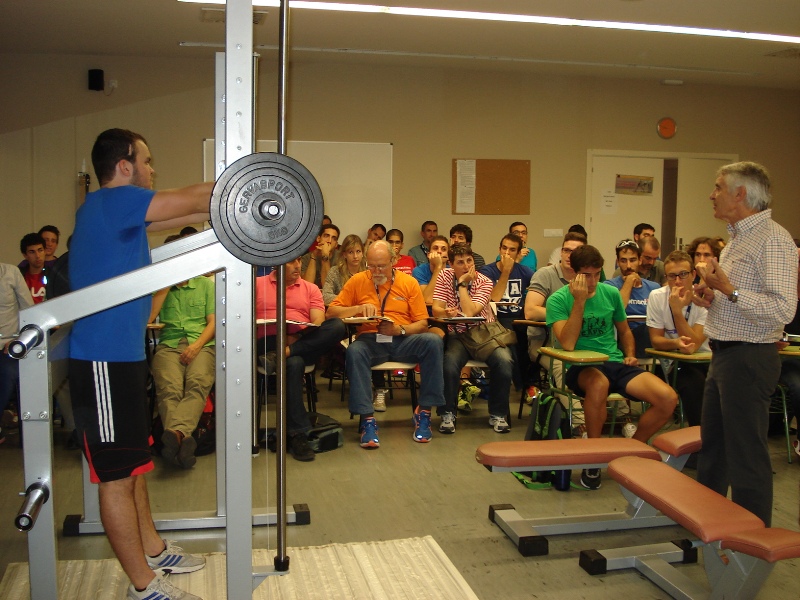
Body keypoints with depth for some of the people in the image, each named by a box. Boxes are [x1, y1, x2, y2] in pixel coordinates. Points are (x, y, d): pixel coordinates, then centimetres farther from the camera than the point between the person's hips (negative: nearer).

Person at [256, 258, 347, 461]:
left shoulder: (310, 289, 20)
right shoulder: (258, 284, 16)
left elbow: (318, 323, 6)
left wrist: (297, 337, -15)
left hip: (304, 342, 3)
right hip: (268, 341, -2)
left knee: (337, 326, -26)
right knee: (294, 363, -37)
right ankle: (298, 434, -33)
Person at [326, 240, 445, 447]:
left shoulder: (409, 282, 8)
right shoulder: (357, 281, 7)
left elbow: (422, 323, 5)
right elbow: (331, 312, 4)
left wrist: (399, 329, -15)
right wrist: (359, 308, -12)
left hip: (402, 340, 1)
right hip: (370, 340, -1)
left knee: (433, 341, -29)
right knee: (354, 351, -36)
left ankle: (424, 411, -19)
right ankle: (367, 419, -31)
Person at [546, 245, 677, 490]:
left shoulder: (611, 293, 10)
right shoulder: (558, 300, -5)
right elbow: (568, 344, -19)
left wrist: (630, 355, 7)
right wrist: (579, 301, -20)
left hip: (615, 362, 5)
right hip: (581, 368, -5)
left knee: (668, 398, -19)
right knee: (599, 384, -42)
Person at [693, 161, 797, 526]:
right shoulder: (737, 238, 16)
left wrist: (728, 290, -23)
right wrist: (712, 298, 7)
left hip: (747, 359, -10)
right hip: (724, 355, 10)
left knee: (746, 455, -1)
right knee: (712, 445, 19)